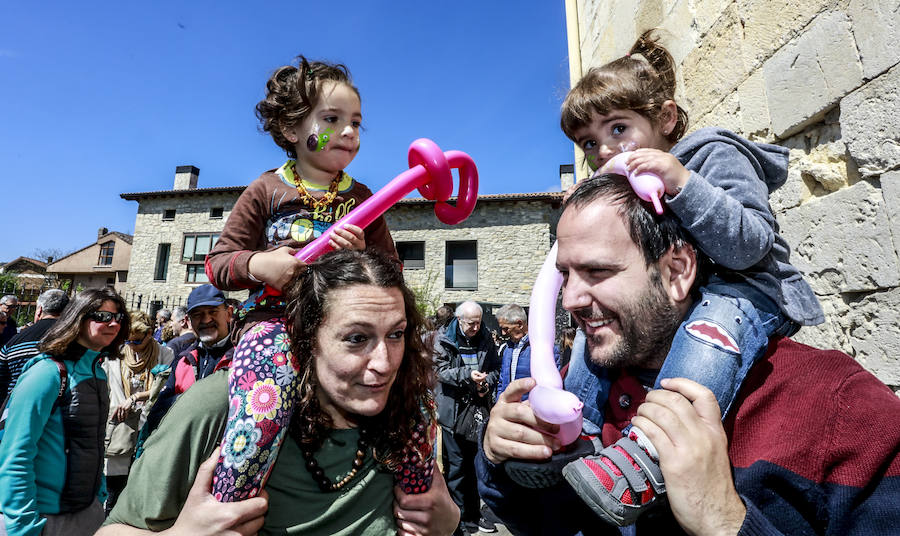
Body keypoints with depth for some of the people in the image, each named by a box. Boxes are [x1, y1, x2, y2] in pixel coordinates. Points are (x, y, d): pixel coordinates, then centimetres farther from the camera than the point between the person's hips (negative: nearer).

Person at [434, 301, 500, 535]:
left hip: (479, 410, 4)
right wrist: (468, 375, -25)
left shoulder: (485, 339, 4)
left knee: (476, 464, 15)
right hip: (453, 411, -4)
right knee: (456, 466, 5)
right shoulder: (444, 341, -7)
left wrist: (487, 382, -8)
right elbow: (441, 371, -13)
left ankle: (473, 515, 32)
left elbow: (495, 367, 11)